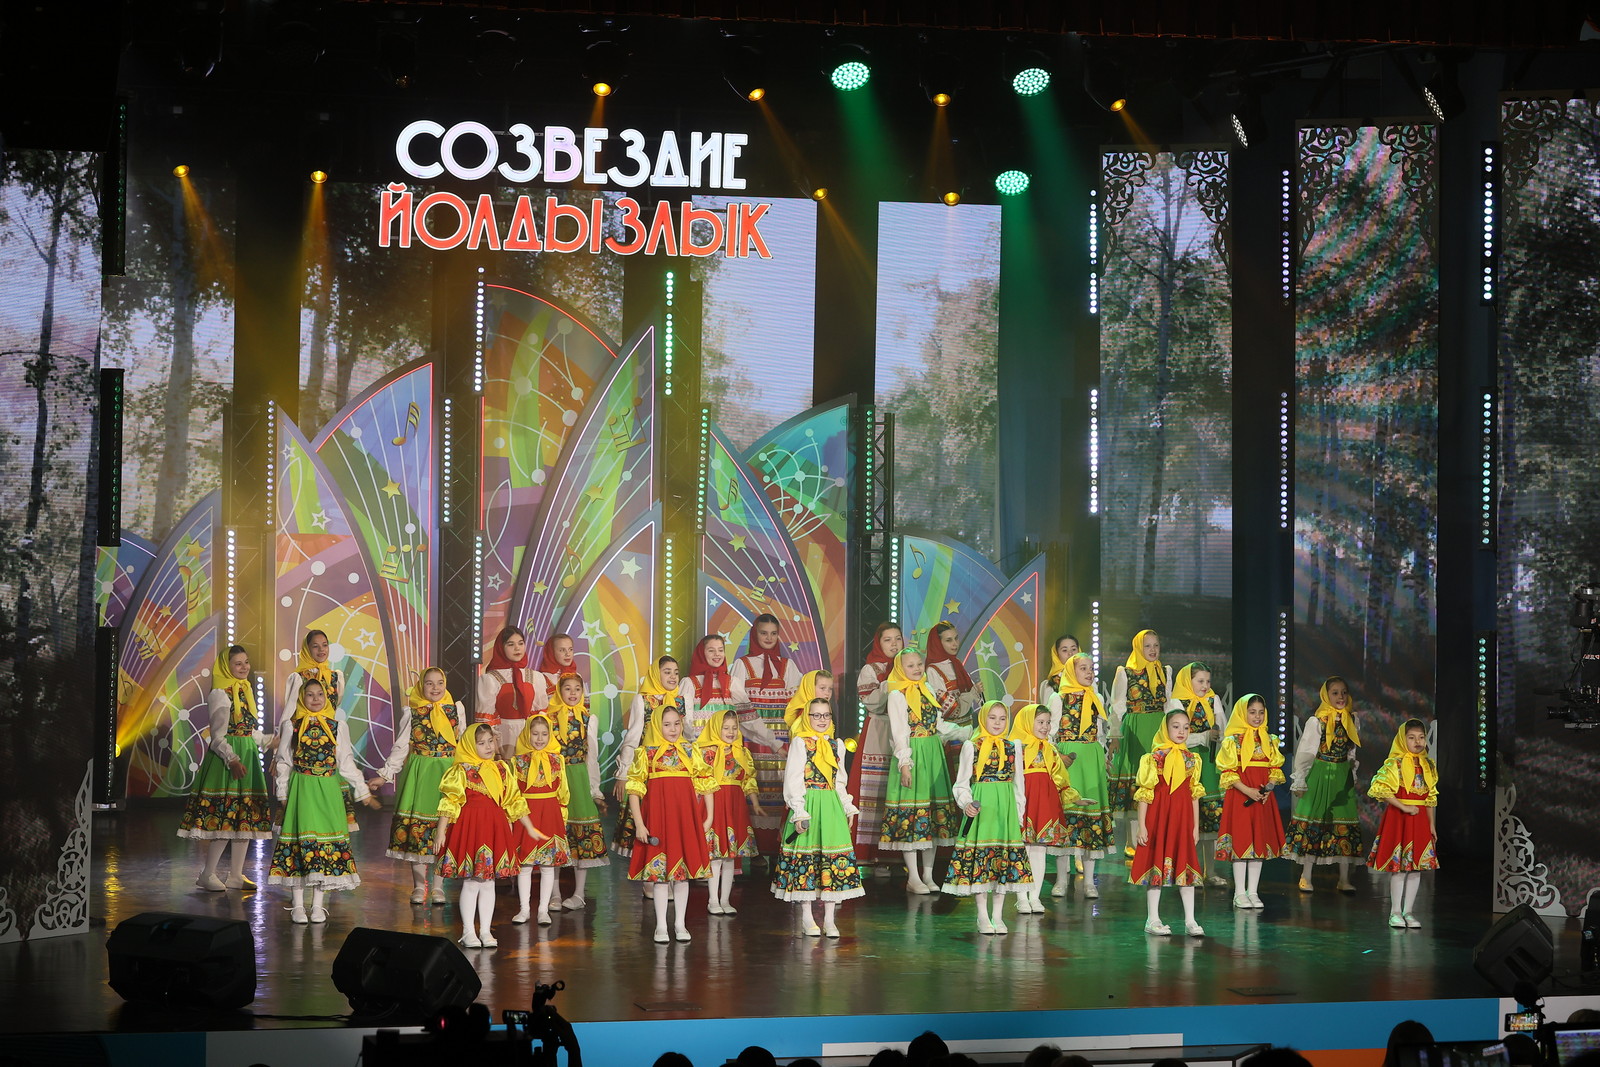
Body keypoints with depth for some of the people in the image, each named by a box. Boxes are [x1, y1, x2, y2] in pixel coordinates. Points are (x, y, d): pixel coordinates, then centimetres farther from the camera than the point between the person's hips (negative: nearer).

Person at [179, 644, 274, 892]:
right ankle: (208, 874, -5)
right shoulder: (220, 694, -8)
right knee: (225, 816, -12)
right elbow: (218, 737, -14)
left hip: (248, 758, 8)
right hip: (225, 760, -8)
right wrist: (232, 760, -26)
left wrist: (271, 741, 14)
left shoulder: (246, 691, 16)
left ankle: (236, 875, 11)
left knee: (245, 817, 6)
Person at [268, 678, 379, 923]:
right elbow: (284, 763, 8)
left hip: (328, 790, 1)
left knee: (326, 838, 0)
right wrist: (283, 794, 3)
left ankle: (318, 905, 7)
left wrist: (362, 791, 9)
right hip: (300, 789, -1)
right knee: (300, 837, -3)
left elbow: (346, 764, 11)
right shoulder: (291, 726, 5)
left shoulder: (337, 726, 7)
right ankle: (298, 905, 3)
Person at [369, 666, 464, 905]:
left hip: (448, 775, 1)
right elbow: (401, 747, 6)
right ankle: (419, 885, 10)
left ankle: (438, 886, 9)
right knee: (416, 825, -2)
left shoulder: (456, 710, 7)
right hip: (418, 775, -1)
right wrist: (384, 775, 0)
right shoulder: (411, 712, 4)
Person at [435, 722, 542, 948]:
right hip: (469, 826, -5)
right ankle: (468, 932, 8)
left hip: (495, 828, 5)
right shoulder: (462, 770, -5)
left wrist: (530, 829, 18)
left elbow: (514, 801, 16)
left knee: (488, 883, 9)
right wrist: (440, 831, -12)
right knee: (471, 883, -1)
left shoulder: (502, 769, 10)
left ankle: (485, 931, 17)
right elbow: (449, 802, -7)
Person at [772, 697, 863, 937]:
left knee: (834, 858, 1)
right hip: (808, 803, -4)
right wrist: (799, 813, -13)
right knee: (806, 857, -1)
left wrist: (848, 808, 15)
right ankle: (807, 917, 10)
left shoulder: (837, 744, 14)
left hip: (832, 806, 5)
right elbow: (793, 780, -7)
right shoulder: (800, 742, -2)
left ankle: (829, 919, 7)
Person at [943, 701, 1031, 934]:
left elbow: (1018, 783, 15)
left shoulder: (1014, 747, 12)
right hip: (980, 807, -2)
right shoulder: (971, 746, 4)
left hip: (1006, 808, 3)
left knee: (1005, 858, 1)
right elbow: (962, 782, 4)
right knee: (978, 856, -4)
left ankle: (998, 915, 9)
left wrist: (1019, 813, 11)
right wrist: (965, 803, -13)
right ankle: (983, 916, 5)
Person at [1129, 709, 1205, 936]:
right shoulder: (1155, 757, -4)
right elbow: (1145, 792, -5)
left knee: (1186, 866, 3)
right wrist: (1141, 825, -8)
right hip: (1158, 815, -4)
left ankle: (1190, 920, 6)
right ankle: (1153, 919, 9)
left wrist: (1196, 826, 10)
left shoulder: (1191, 759, 9)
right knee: (1157, 864, 1)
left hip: (1183, 818, 4)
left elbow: (1194, 795, 12)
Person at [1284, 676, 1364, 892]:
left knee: (1345, 824, 1)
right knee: (1311, 821, -1)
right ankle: (1306, 877, 7)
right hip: (1319, 775, -4)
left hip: (1343, 776, 4)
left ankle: (1344, 879, 5)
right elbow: (1304, 752, -4)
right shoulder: (1316, 721, -6)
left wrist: (1352, 776, 16)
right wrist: (1299, 782, -6)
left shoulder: (1351, 720, 7)